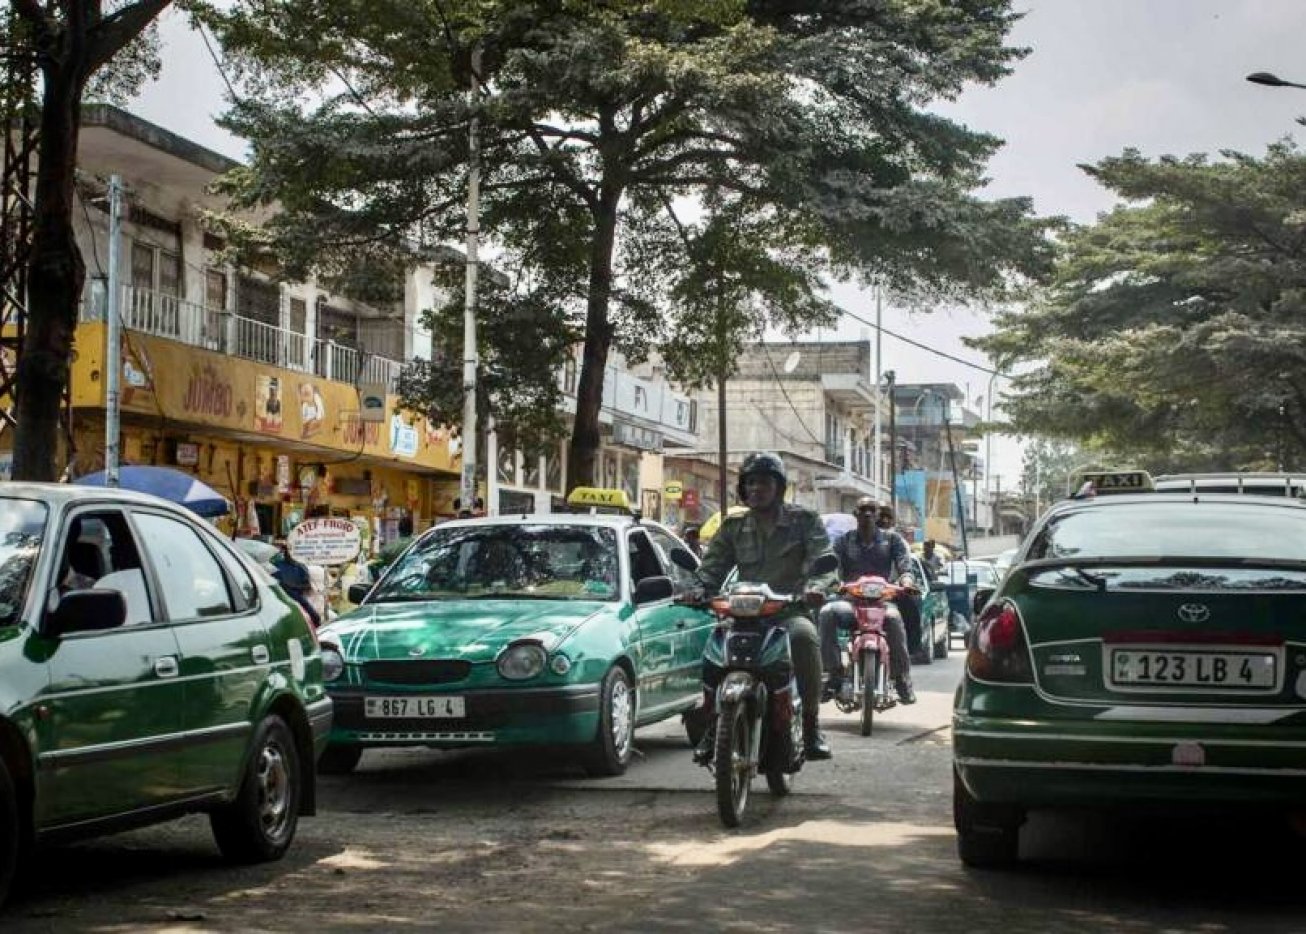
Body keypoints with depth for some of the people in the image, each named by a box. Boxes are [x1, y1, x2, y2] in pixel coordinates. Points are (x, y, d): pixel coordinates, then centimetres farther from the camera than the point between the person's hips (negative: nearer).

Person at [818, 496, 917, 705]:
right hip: (851, 600, 1)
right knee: (826, 613, -32)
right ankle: (834, 673, -27)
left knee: (893, 617, -37)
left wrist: (906, 581, -22)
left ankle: (902, 679, -26)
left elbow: (904, 566, 2)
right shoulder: (844, 540, 17)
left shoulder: (892, 539, 15)